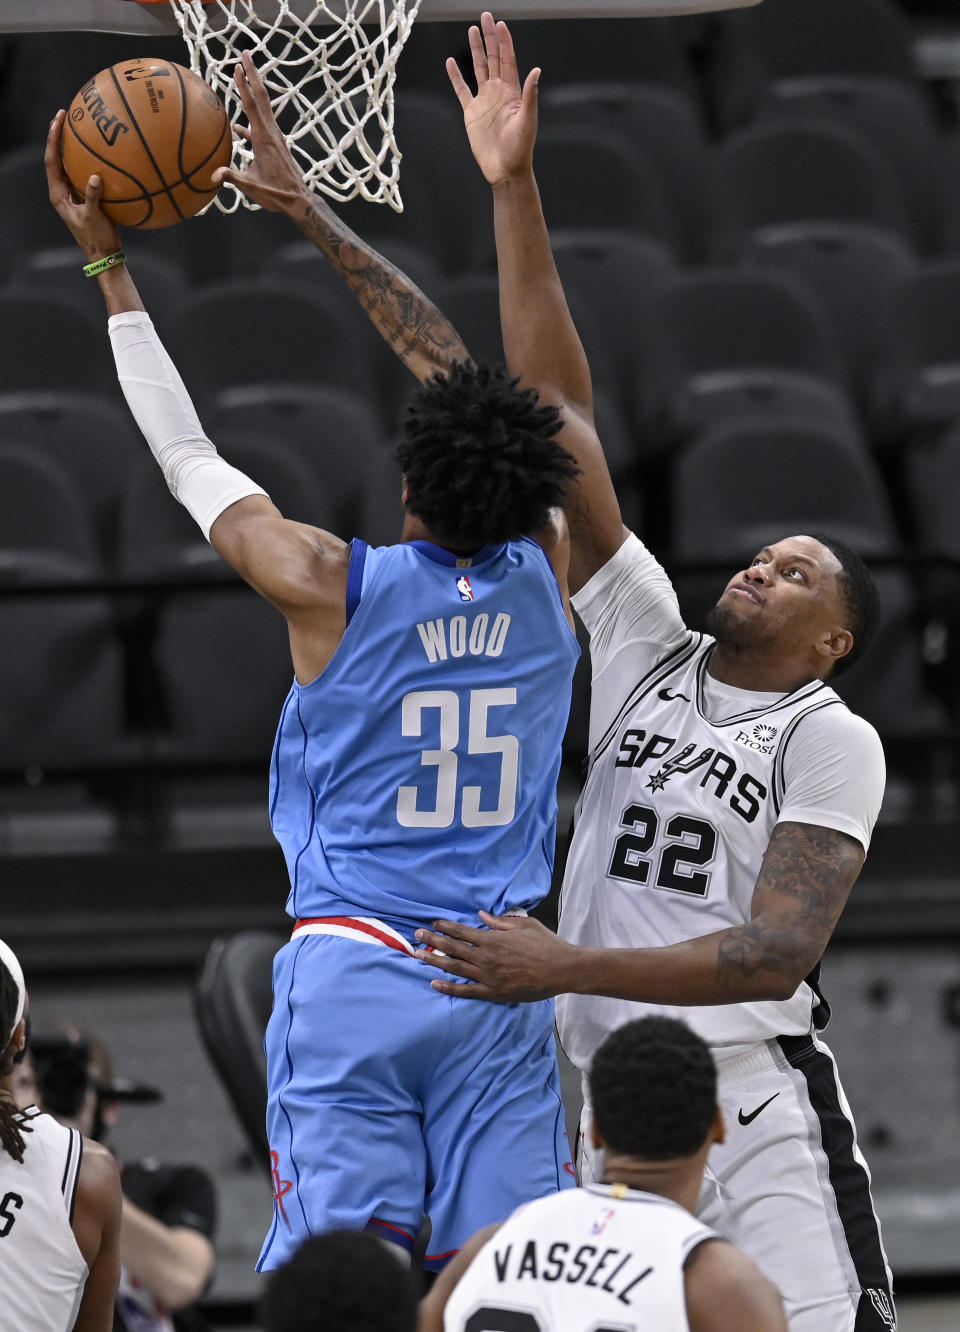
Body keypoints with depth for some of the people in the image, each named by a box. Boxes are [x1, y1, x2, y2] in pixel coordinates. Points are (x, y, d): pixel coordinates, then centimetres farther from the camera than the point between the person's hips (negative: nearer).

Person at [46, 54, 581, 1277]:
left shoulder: (328, 586, -7)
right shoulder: (542, 573, 3)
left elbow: (187, 459, 7)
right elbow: (451, 367, 13)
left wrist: (111, 271, 18)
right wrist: (311, 215, 19)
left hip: (352, 970, -3)